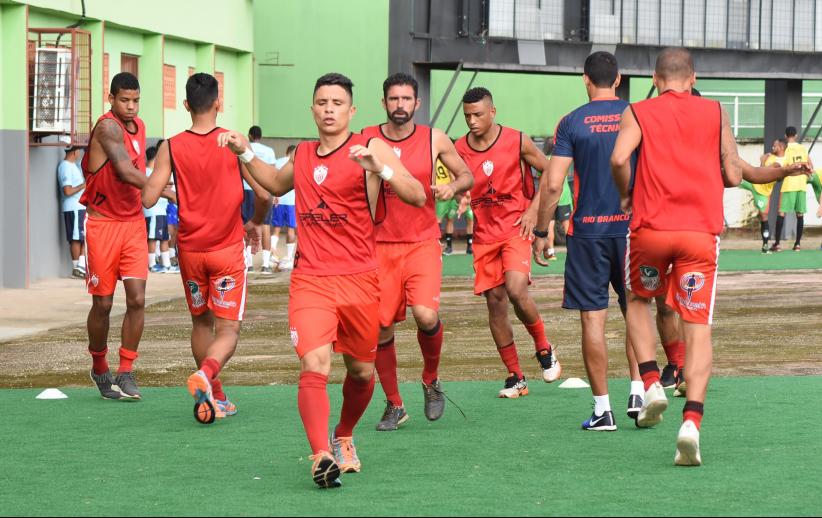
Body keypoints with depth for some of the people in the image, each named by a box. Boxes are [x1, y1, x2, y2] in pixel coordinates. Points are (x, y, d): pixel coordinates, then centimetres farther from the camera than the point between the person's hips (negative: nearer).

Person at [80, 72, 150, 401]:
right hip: (103, 223, -6)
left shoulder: (139, 127, 9)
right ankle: (99, 368, 23)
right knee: (103, 303, 3)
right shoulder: (108, 127, -16)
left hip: (134, 222, 6)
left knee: (137, 299, -6)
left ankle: (126, 372, 2)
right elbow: (125, 171, -26)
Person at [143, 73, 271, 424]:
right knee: (228, 329, 0)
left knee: (201, 322, 20)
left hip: (190, 248, 2)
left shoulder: (171, 148, -5)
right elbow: (265, 195, -10)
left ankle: (215, 398, 25)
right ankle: (205, 373, -29)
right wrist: (255, 223, 10)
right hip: (228, 249, -2)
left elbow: (148, 199, -7)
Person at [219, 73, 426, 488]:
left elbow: (417, 197, -15)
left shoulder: (371, 148, -4)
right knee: (314, 366, -18)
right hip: (310, 279, 2)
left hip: (359, 279, -2)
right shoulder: (303, 154, 12)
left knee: (362, 371, 13)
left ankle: (343, 439, 39)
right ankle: (321, 456, -23)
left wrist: (380, 169, -29)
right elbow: (277, 184, 36)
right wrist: (245, 154, 23)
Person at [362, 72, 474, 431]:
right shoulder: (365, 141, 0)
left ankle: (431, 380, 8)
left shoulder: (434, 140, 1)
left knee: (426, 315, -22)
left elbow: (467, 175, 12)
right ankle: (394, 406, 19)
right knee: (381, 329, 0)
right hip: (380, 244, 1)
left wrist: (453, 187, -9)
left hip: (422, 243, -1)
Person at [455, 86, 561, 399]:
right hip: (484, 234, 4)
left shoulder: (517, 142, -6)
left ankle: (544, 349, 3)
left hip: (516, 229, -4)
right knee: (494, 302, 2)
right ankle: (515, 378, 12)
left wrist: (533, 209, -6)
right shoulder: (460, 149, 1)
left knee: (516, 290, -23)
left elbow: (550, 173, 3)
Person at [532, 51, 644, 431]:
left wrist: (541, 233, 2)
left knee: (593, 318, 2)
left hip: (587, 231, -2)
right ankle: (637, 390, 6)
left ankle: (602, 409, 2)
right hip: (632, 227, 2)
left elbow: (552, 184, -6)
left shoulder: (572, 123, -3)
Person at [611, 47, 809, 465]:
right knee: (697, 327, 0)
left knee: (637, 301, 26)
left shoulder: (638, 112, 7)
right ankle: (691, 421, -17)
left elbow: (619, 158, -11)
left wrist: (626, 195, 6)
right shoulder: (715, 112, 11)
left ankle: (651, 384, 6)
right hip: (701, 231, 0)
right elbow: (733, 176, 6)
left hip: (650, 227, 0)